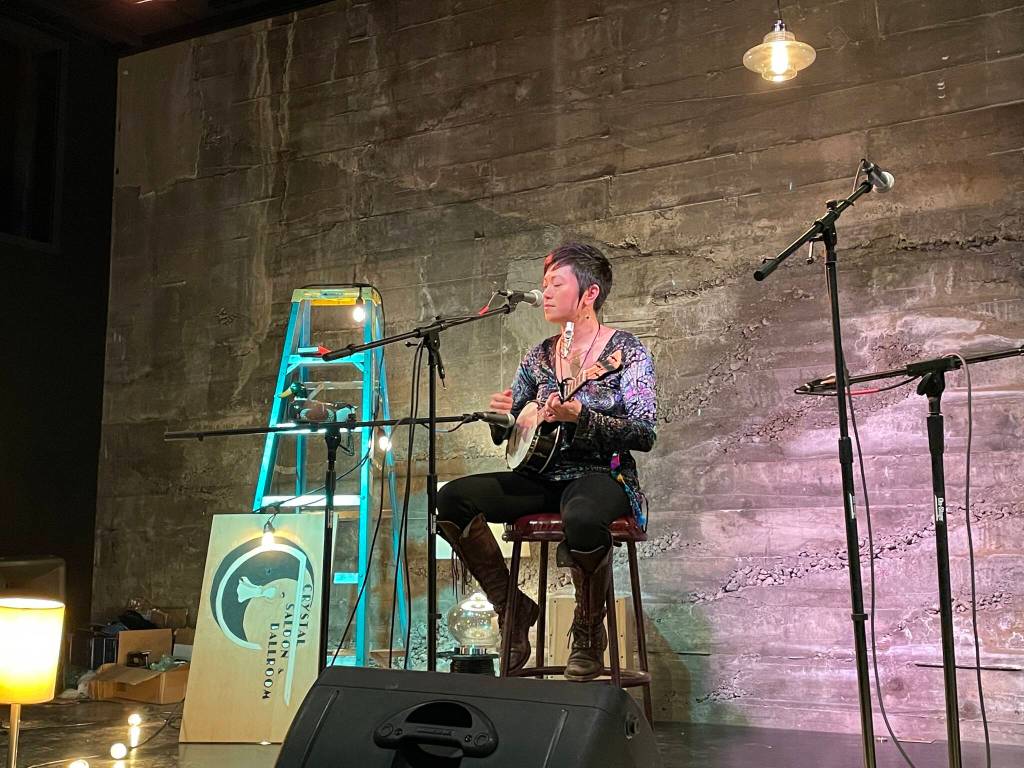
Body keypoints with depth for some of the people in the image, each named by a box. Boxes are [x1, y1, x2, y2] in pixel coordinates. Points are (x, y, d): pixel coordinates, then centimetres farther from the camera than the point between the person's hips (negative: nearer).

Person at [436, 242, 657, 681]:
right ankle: (512, 607, -2)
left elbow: (645, 435, -13)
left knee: (581, 518, -41)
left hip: (603, 476, -5)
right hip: (544, 477, 6)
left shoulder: (626, 351, -2)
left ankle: (589, 636, -14)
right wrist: (502, 418, -7)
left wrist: (579, 416, -25)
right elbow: (505, 437, 17)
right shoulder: (539, 357, 13)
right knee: (452, 498, -16)